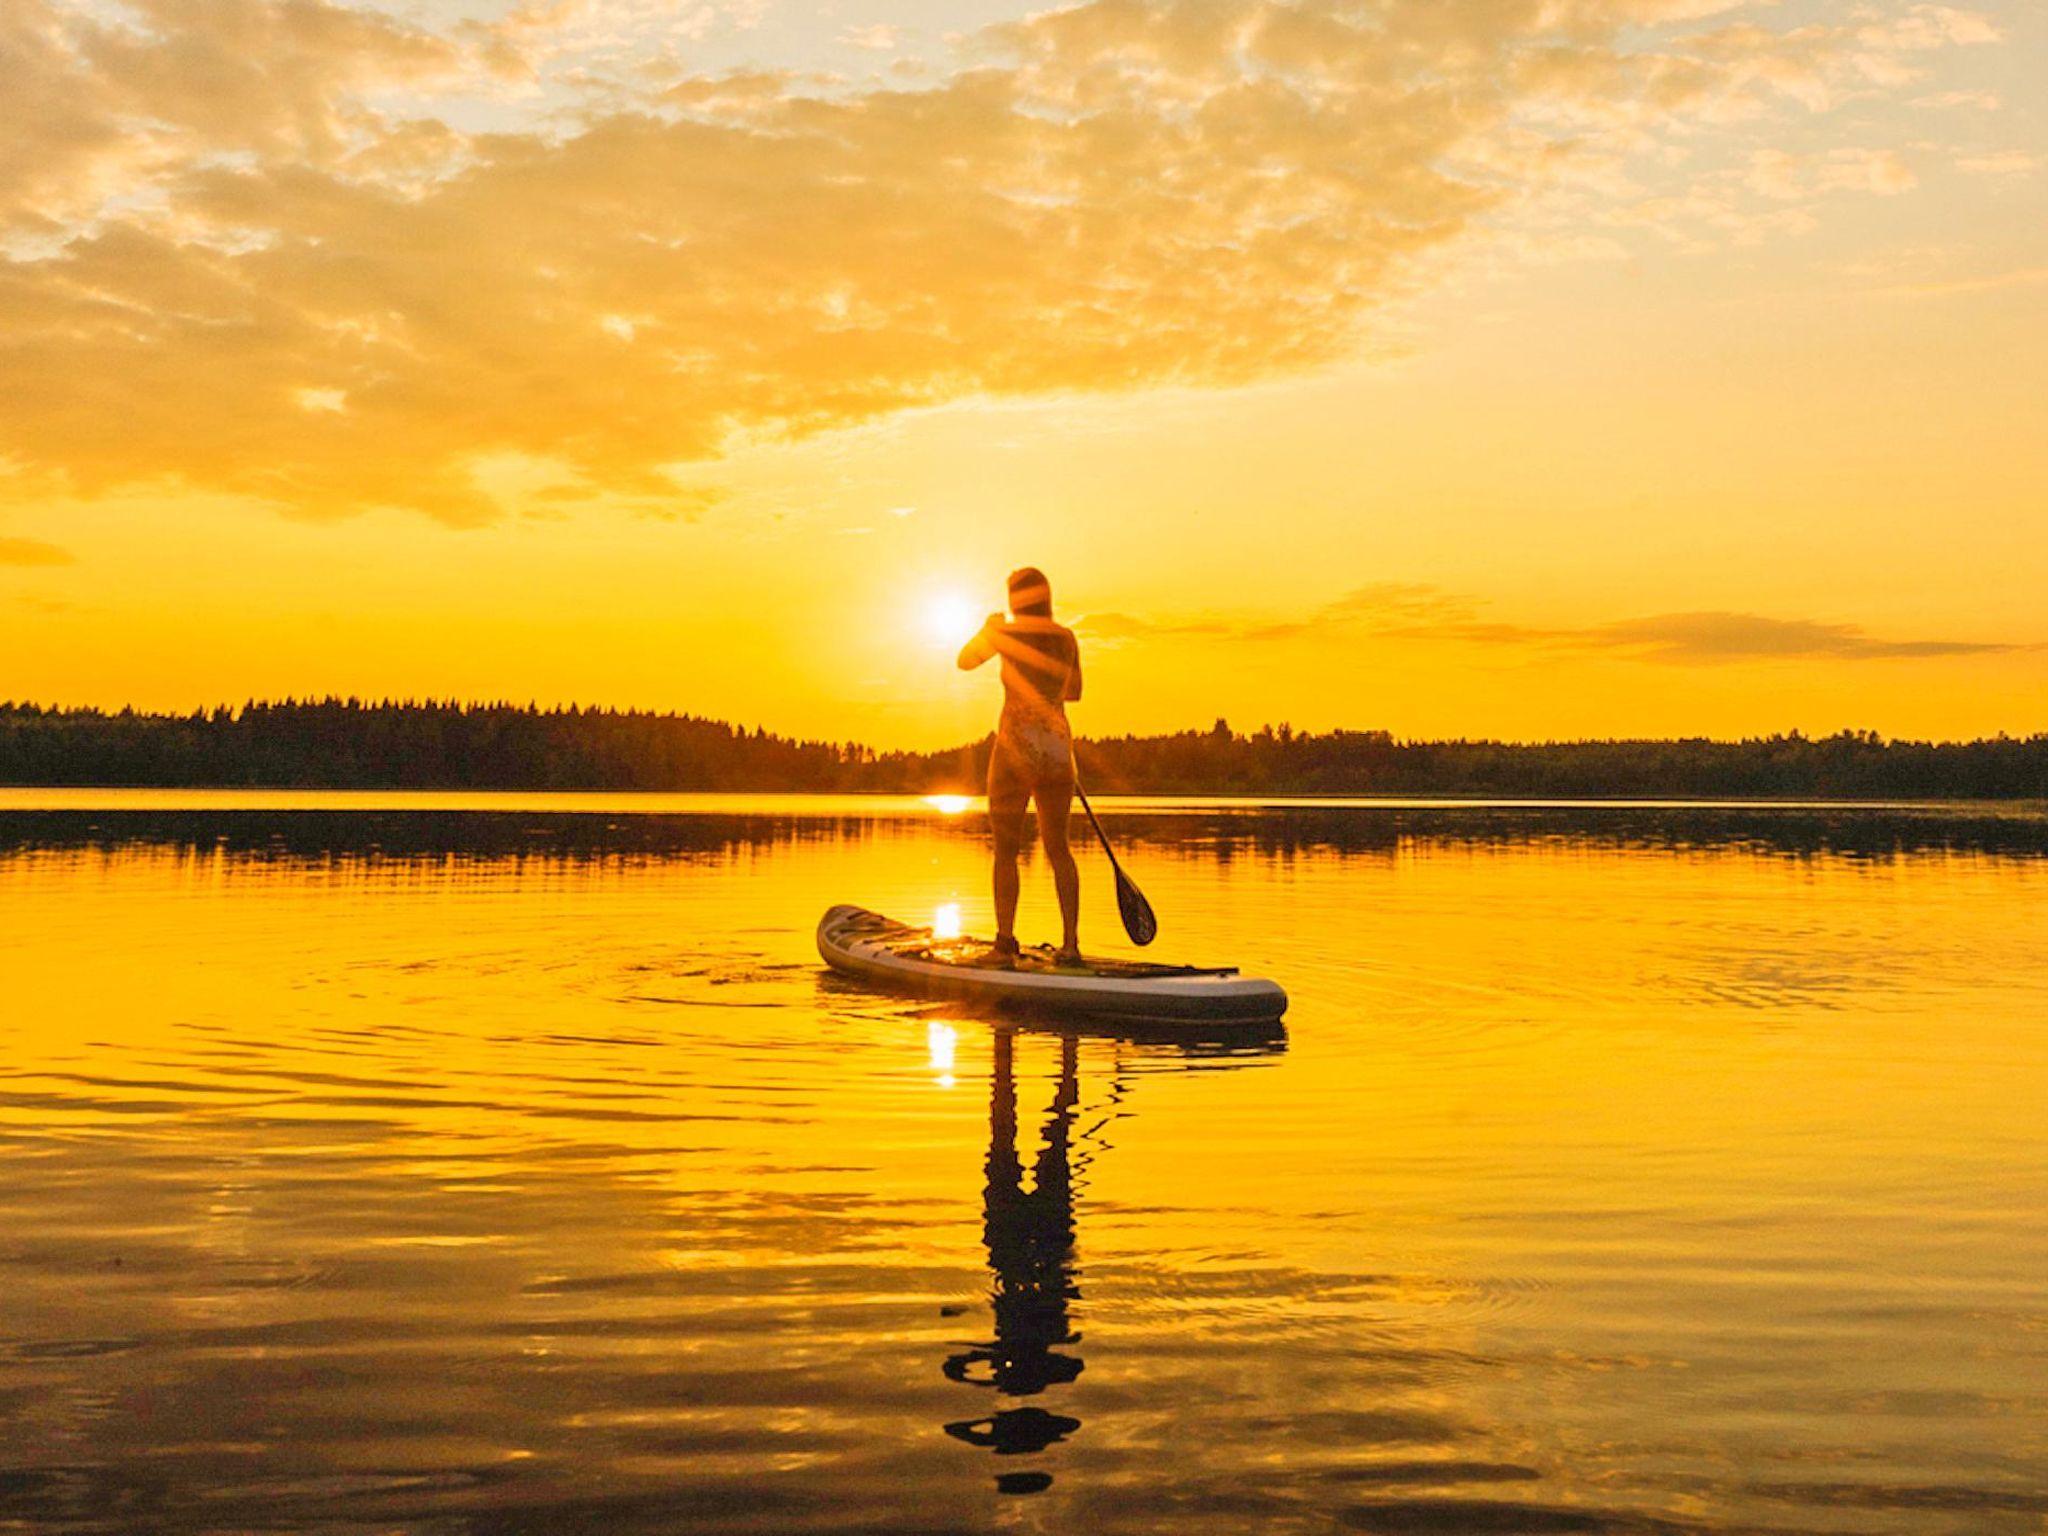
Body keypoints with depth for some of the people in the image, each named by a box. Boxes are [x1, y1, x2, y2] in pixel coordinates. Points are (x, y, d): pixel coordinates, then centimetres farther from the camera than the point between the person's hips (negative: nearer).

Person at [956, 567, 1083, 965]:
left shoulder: (1006, 633, -7)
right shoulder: (1066, 638, 5)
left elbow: (965, 661, 11)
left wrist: (988, 628, 26)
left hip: (1014, 749, -3)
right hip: (1057, 746, 4)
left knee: (1006, 849, 6)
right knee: (1057, 847, 12)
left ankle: (1006, 942, 3)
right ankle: (1070, 943, 6)